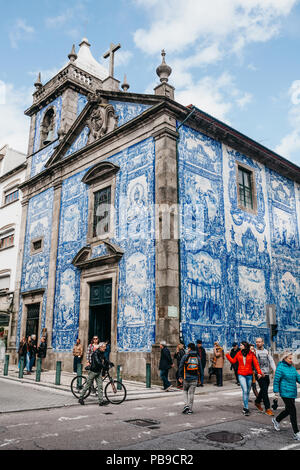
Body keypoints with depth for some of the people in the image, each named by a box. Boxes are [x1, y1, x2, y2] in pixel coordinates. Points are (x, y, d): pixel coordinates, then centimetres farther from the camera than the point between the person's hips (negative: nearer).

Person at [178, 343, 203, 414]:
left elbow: (181, 367, -6)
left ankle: (186, 405, 2)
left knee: (185, 391, 18)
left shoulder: (185, 356, -6)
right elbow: (200, 368, 7)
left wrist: (180, 377, 1)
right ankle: (190, 409, 7)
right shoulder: (198, 357, 4)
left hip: (186, 378, -2)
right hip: (194, 379, 2)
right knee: (191, 393, 7)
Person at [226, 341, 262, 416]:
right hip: (241, 375, 0)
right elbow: (233, 361, 16)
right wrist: (227, 355, 5)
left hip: (249, 375, 0)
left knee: (248, 391, 12)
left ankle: (245, 407, 29)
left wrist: (259, 372, -18)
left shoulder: (251, 354, -3)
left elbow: (256, 363, -8)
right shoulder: (239, 354, 4)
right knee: (245, 391, -14)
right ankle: (246, 408, -9)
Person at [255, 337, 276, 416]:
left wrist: (275, 370, -9)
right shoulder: (254, 351, -5)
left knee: (264, 390, 16)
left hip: (267, 374, 5)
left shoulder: (266, 351, 11)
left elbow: (271, 361, 6)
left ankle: (257, 402, 37)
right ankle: (267, 408, -1)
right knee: (264, 391, -7)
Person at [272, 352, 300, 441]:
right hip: (285, 393, -8)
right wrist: (276, 392, -11)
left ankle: (276, 420, 41)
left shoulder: (292, 367, 10)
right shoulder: (280, 367, -12)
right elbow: (276, 380, -10)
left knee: (288, 410, 17)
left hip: (293, 393, 8)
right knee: (293, 411, -7)